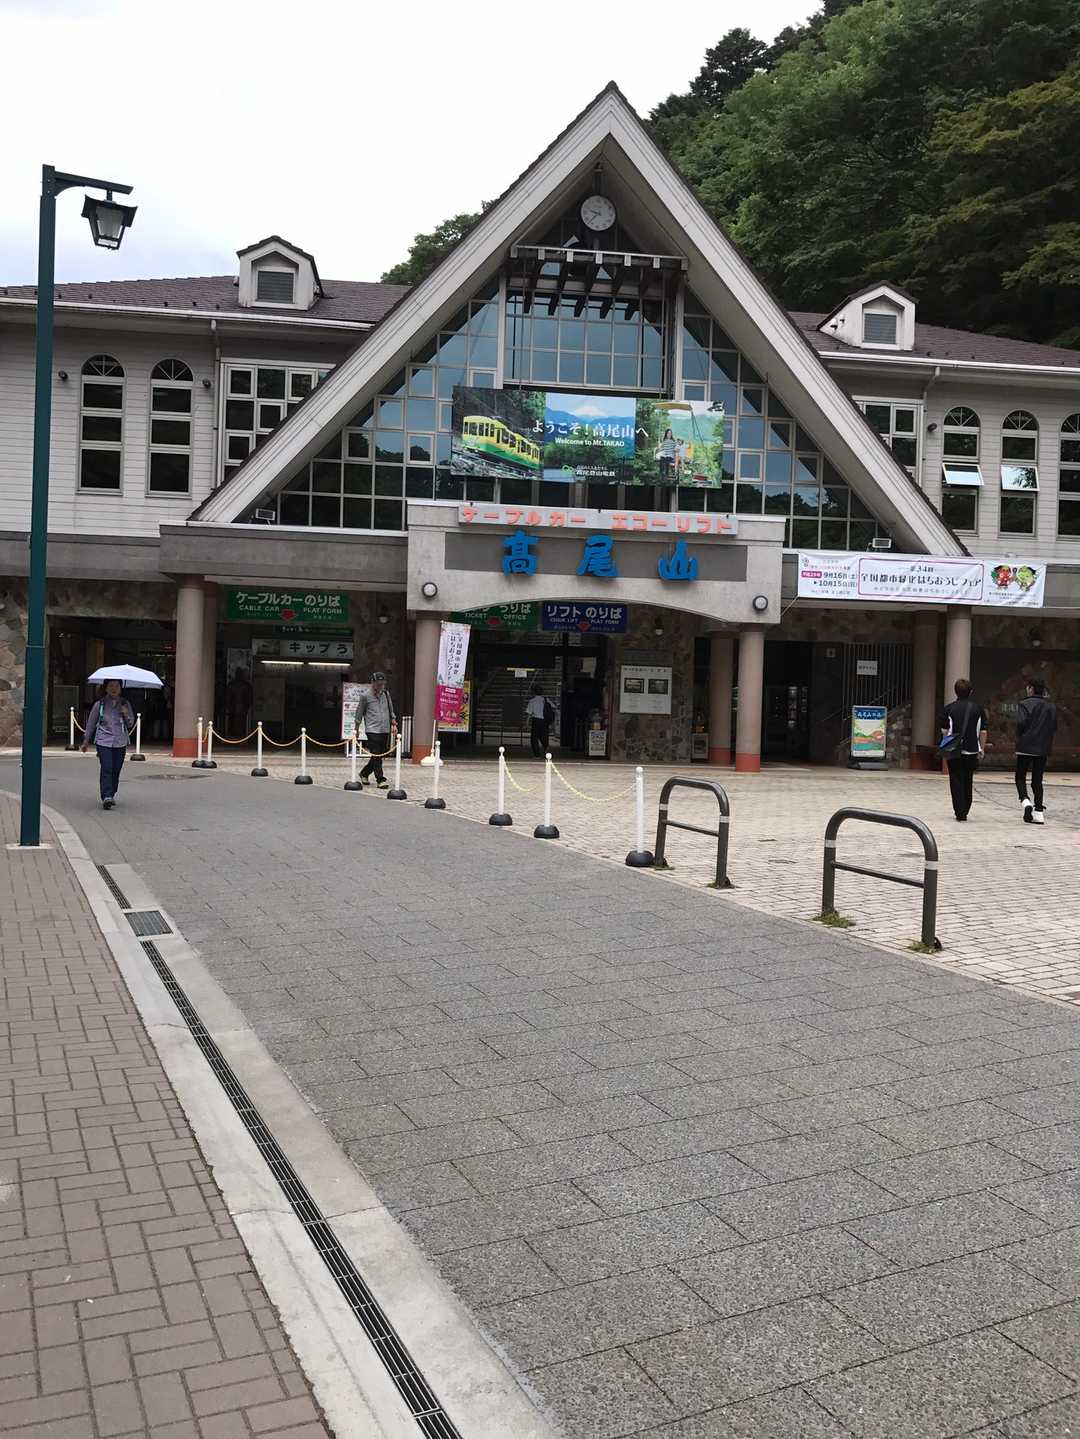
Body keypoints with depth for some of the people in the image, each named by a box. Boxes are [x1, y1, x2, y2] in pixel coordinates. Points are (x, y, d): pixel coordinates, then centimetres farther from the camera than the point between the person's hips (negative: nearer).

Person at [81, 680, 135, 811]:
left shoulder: (125, 704, 7)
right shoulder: (99, 704, 2)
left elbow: (130, 724, 10)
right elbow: (91, 723, 12)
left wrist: (126, 714, -11)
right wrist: (86, 740, 16)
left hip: (120, 742, 2)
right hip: (103, 741, -2)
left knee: (116, 770, 5)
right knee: (106, 769, -14)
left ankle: (111, 795, 20)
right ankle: (106, 797, -18)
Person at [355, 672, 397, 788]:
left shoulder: (386, 694, 13)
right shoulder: (365, 696, -1)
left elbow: (391, 711, 20)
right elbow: (359, 713, 4)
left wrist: (394, 724, 11)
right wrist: (356, 729, 5)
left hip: (385, 730, 5)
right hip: (372, 730, -5)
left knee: (379, 755, 10)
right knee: (376, 756, -9)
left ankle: (364, 773, 30)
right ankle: (381, 780, -6)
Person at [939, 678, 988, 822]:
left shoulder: (949, 709, -4)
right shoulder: (978, 708, 0)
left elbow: (944, 731, 0)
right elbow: (983, 731, 1)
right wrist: (982, 748, 10)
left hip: (954, 751, -2)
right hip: (972, 751, 2)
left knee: (956, 782, 2)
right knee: (968, 782, 15)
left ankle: (960, 813, -4)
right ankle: (964, 811, 23)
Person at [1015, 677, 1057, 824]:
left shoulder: (1024, 704, -9)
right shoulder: (1051, 707, 8)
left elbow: (1021, 723, -18)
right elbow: (1054, 726, 6)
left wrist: (1019, 737, -1)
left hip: (1026, 747, -5)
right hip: (1044, 748, 5)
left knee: (1020, 777, 6)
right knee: (1037, 780, 10)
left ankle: (1025, 801, -17)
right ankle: (1039, 811, 7)